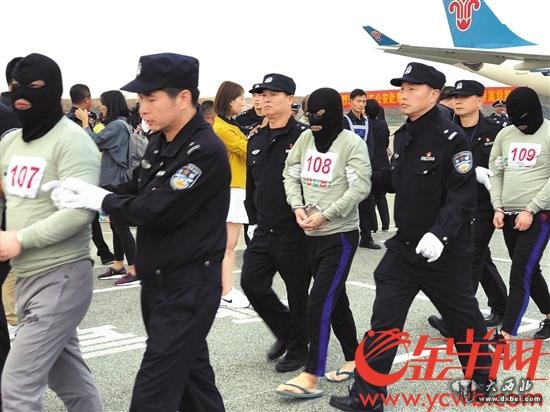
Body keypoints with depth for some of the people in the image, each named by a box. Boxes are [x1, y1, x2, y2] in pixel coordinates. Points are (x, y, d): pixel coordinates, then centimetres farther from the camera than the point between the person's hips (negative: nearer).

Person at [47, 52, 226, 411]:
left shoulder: (206, 152, -22)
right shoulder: (161, 142, 8)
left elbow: (157, 211, -25)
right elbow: (135, 192, 11)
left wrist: (101, 200, -12)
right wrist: (82, 191, -6)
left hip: (189, 287, -9)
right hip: (159, 280, 9)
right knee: (190, 369, 20)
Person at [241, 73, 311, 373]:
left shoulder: (303, 137, -11)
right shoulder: (256, 140, 12)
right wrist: (253, 220, 15)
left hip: (294, 232, -7)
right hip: (264, 231, 7)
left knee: (298, 291, 4)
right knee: (252, 283, 7)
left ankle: (298, 348, 22)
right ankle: (285, 330, 29)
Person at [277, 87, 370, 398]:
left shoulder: (351, 143, -11)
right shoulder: (305, 139, 6)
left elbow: (361, 187, -17)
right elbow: (291, 175, 11)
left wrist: (325, 215, -19)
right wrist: (298, 206, -6)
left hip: (341, 235, -7)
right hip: (312, 235, 7)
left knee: (319, 302, -11)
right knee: (335, 299, 16)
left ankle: (311, 376, -8)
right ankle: (354, 357, 31)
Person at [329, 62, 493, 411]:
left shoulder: (451, 138, -15)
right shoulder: (403, 136, 9)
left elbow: (463, 197, -20)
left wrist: (439, 234, -31)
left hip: (445, 251, -6)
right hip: (404, 246, 7)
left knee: (462, 317, 12)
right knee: (384, 320, 2)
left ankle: (481, 378, 36)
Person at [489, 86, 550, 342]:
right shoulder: (505, 134, 8)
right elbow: (495, 172, 12)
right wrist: (498, 208, 2)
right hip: (509, 216, 6)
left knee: (520, 276, -9)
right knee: (529, 272, 15)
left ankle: (505, 335, -8)